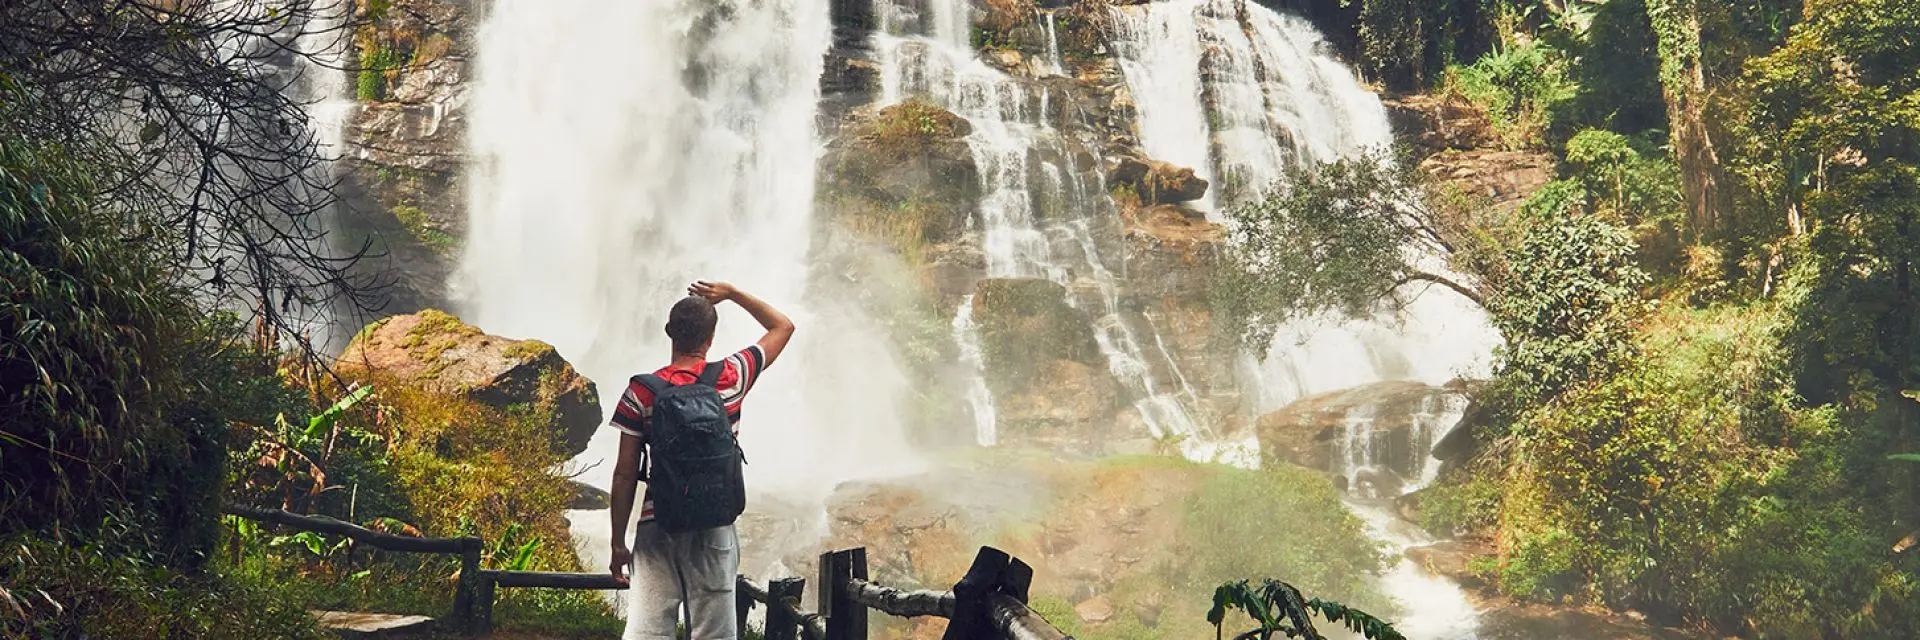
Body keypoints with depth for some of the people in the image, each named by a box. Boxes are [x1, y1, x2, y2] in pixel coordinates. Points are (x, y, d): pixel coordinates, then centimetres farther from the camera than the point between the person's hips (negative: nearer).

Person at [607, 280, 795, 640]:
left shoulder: (641, 392, -3)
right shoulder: (732, 378, -1)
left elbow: (625, 474, -1)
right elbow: (783, 327, 15)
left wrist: (618, 543, 6)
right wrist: (733, 294, 17)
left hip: (656, 529, 0)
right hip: (713, 530, 0)